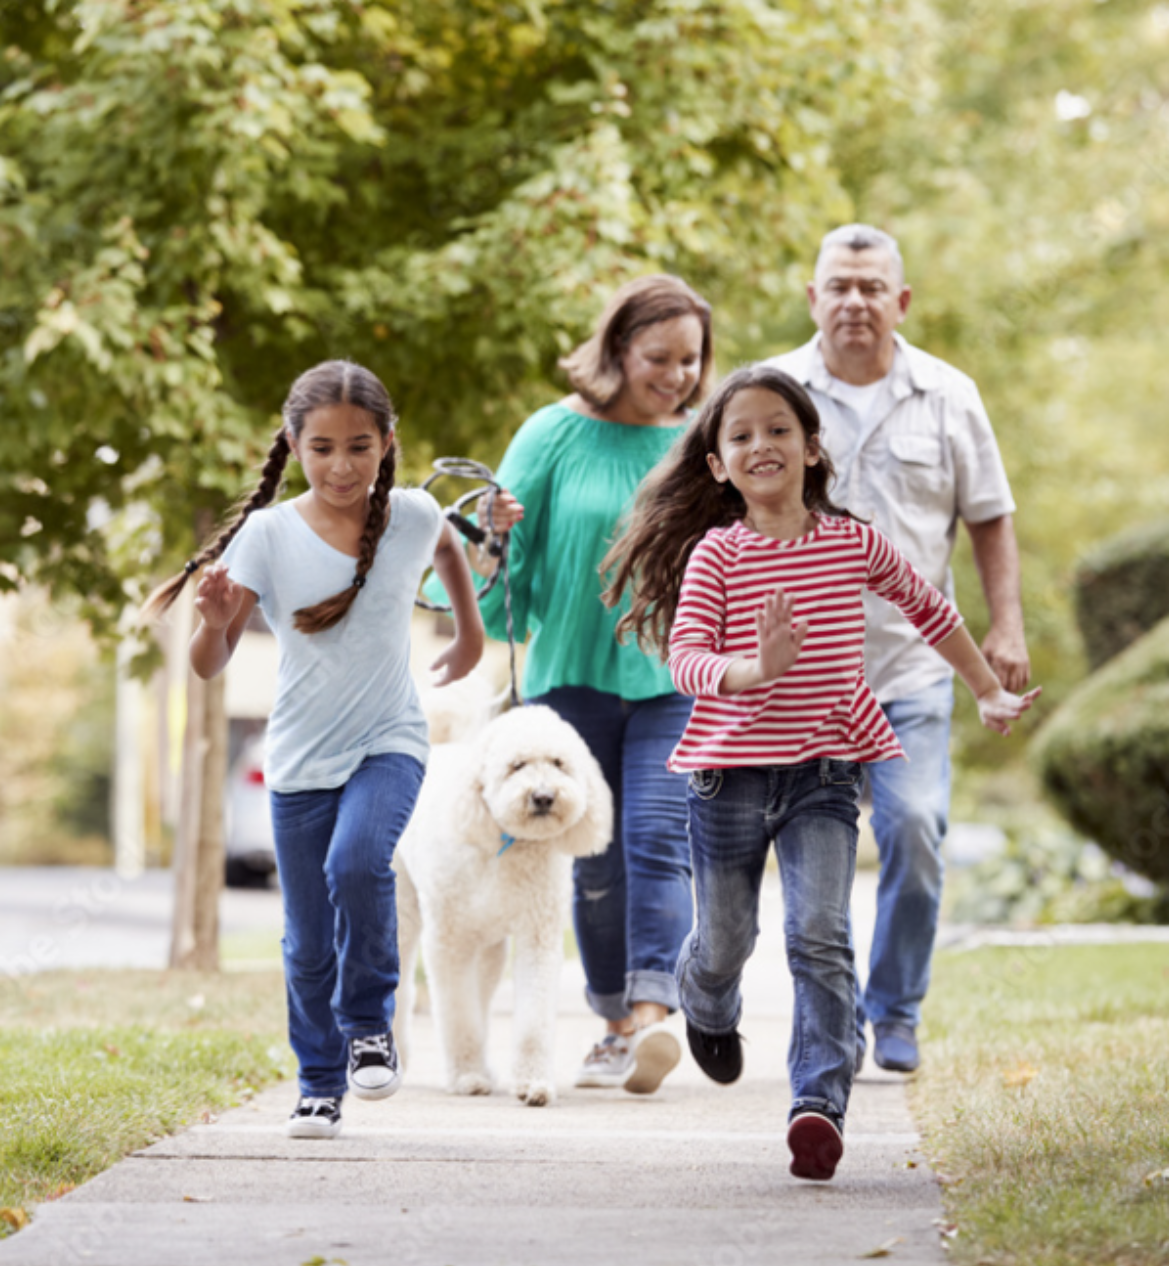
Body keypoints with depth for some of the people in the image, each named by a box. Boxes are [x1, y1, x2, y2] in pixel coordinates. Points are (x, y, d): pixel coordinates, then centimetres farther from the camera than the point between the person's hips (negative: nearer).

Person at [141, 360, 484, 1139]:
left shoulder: (413, 516, -6)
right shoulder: (268, 535, -10)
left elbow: (448, 549, 22)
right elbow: (210, 666, -12)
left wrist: (471, 631, 27)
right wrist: (216, 619, -32)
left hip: (389, 741, -1)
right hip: (301, 758, 1)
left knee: (357, 864, -29)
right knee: (308, 944, 5)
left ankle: (369, 1023, -6)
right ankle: (320, 1087, 24)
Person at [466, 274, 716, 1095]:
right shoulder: (557, 435, 0)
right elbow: (509, 567, 2)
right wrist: (492, 535, -18)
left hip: (674, 680, 0)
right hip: (574, 673, 0)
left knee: (658, 840, -15)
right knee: (595, 863, 6)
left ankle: (653, 1014, -25)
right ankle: (617, 1024, 19)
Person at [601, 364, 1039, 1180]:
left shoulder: (854, 544, 2)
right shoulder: (715, 553, -5)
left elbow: (930, 608, 19)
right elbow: (685, 658, -16)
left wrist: (989, 693, 24)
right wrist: (754, 671, -36)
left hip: (825, 770, 0)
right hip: (731, 768, 0)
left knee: (821, 937, -16)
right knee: (725, 942, 14)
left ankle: (820, 1102, -20)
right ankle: (708, 1010, 49)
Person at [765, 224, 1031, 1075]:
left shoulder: (948, 397, 6)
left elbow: (990, 520, 11)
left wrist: (1007, 626, 1)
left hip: (912, 663, 0)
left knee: (914, 830, -12)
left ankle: (896, 1012, 5)